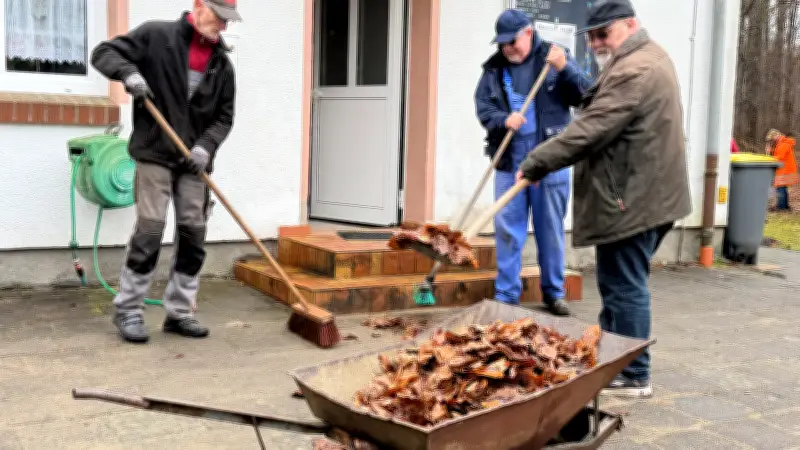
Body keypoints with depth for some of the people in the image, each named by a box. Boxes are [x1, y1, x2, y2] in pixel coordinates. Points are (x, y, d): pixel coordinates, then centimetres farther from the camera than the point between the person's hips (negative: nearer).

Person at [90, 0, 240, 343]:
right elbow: (104, 53, -1)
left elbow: (224, 117, 9)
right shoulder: (156, 35, -4)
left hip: (194, 161, 5)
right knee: (150, 229, -7)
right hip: (155, 154, -5)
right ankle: (127, 310, 6)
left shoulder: (222, 64, 8)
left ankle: (179, 313, 15)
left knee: (194, 234, 4)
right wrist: (128, 72, -22)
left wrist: (207, 146, -9)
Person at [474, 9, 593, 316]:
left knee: (551, 228, 7)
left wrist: (565, 70, -21)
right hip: (509, 161, 2)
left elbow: (587, 95, -5)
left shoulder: (553, 57, 0)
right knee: (507, 228, 3)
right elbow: (482, 108, 3)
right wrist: (504, 120, -17)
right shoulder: (493, 68, 6)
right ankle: (506, 295, 13)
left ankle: (553, 293, 21)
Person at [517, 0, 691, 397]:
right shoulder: (649, 59, 18)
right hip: (643, 194, 11)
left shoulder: (633, 71, -19)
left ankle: (633, 377, 6)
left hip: (630, 199, -11)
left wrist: (536, 163, -18)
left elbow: (590, 130, -24)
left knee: (625, 289, -3)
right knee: (619, 287, 16)